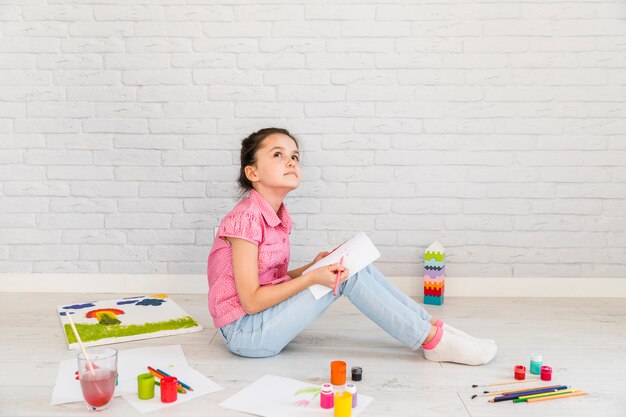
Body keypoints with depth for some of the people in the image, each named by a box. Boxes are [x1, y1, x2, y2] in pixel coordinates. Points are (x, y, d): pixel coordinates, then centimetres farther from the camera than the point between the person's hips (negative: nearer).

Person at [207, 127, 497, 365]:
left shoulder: (277, 216, 8)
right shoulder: (247, 218, -20)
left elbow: (274, 279, 11)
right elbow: (250, 300, -22)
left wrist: (313, 267, -4)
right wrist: (312, 277, -25)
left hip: (267, 314, 8)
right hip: (245, 332, -8)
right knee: (347, 273, -19)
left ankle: (430, 324, -2)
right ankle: (431, 340, -10)